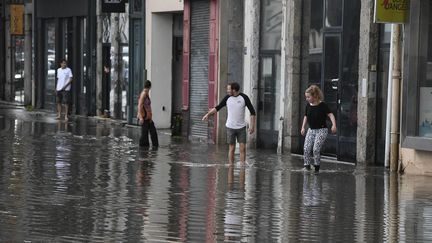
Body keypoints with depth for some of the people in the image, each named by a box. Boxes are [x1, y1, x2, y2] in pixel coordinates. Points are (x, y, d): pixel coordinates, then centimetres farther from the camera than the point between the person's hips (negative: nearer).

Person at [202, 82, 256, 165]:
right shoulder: (227, 98, -3)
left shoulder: (244, 97, -8)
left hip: (241, 127, -1)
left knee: (243, 148, -5)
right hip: (230, 127, 1)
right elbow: (218, 107, 7)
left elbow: (252, 112, -3)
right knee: (232, 148, 2)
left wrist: (252, 126, -7)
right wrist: (208, 114, -3)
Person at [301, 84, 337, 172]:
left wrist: (334, 124, -30)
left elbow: (330, 115, -16)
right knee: (306, 148, -8)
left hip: (321, 130, -6)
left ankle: (317, 166, -1)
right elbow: (306, 116, 18)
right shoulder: (308, 105, 3)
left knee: (316, 148, -17)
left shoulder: (322, 105, -14)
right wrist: (303, 127, 13)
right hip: (311, 130, 6)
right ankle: (307, 165, 2)